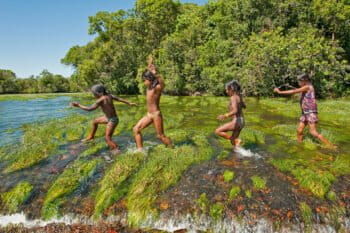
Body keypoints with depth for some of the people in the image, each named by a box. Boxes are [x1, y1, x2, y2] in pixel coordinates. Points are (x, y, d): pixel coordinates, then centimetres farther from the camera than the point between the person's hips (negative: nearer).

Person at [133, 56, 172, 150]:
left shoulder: (158, 87, -16)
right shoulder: (149, 87, 5)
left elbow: (163, 84, -40)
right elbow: (148, 72, 15)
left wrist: (156, 74, -49)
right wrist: (150, 62, 7)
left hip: (156, 114, -8)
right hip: (149, 115, 8)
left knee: (160, 136, 2)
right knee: (136, 129, 4)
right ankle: (140, 150, 12)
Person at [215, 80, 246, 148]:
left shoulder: (233, 97, -15)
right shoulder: (239, 97, 11)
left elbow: (235, 111, -27)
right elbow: (244, 106, 28)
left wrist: (225, 116, -35)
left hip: (236, 121, -9)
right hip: (241, 121, 9)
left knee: (218, 131, -3)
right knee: (233, 141, 15)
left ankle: (236, 140, -6)